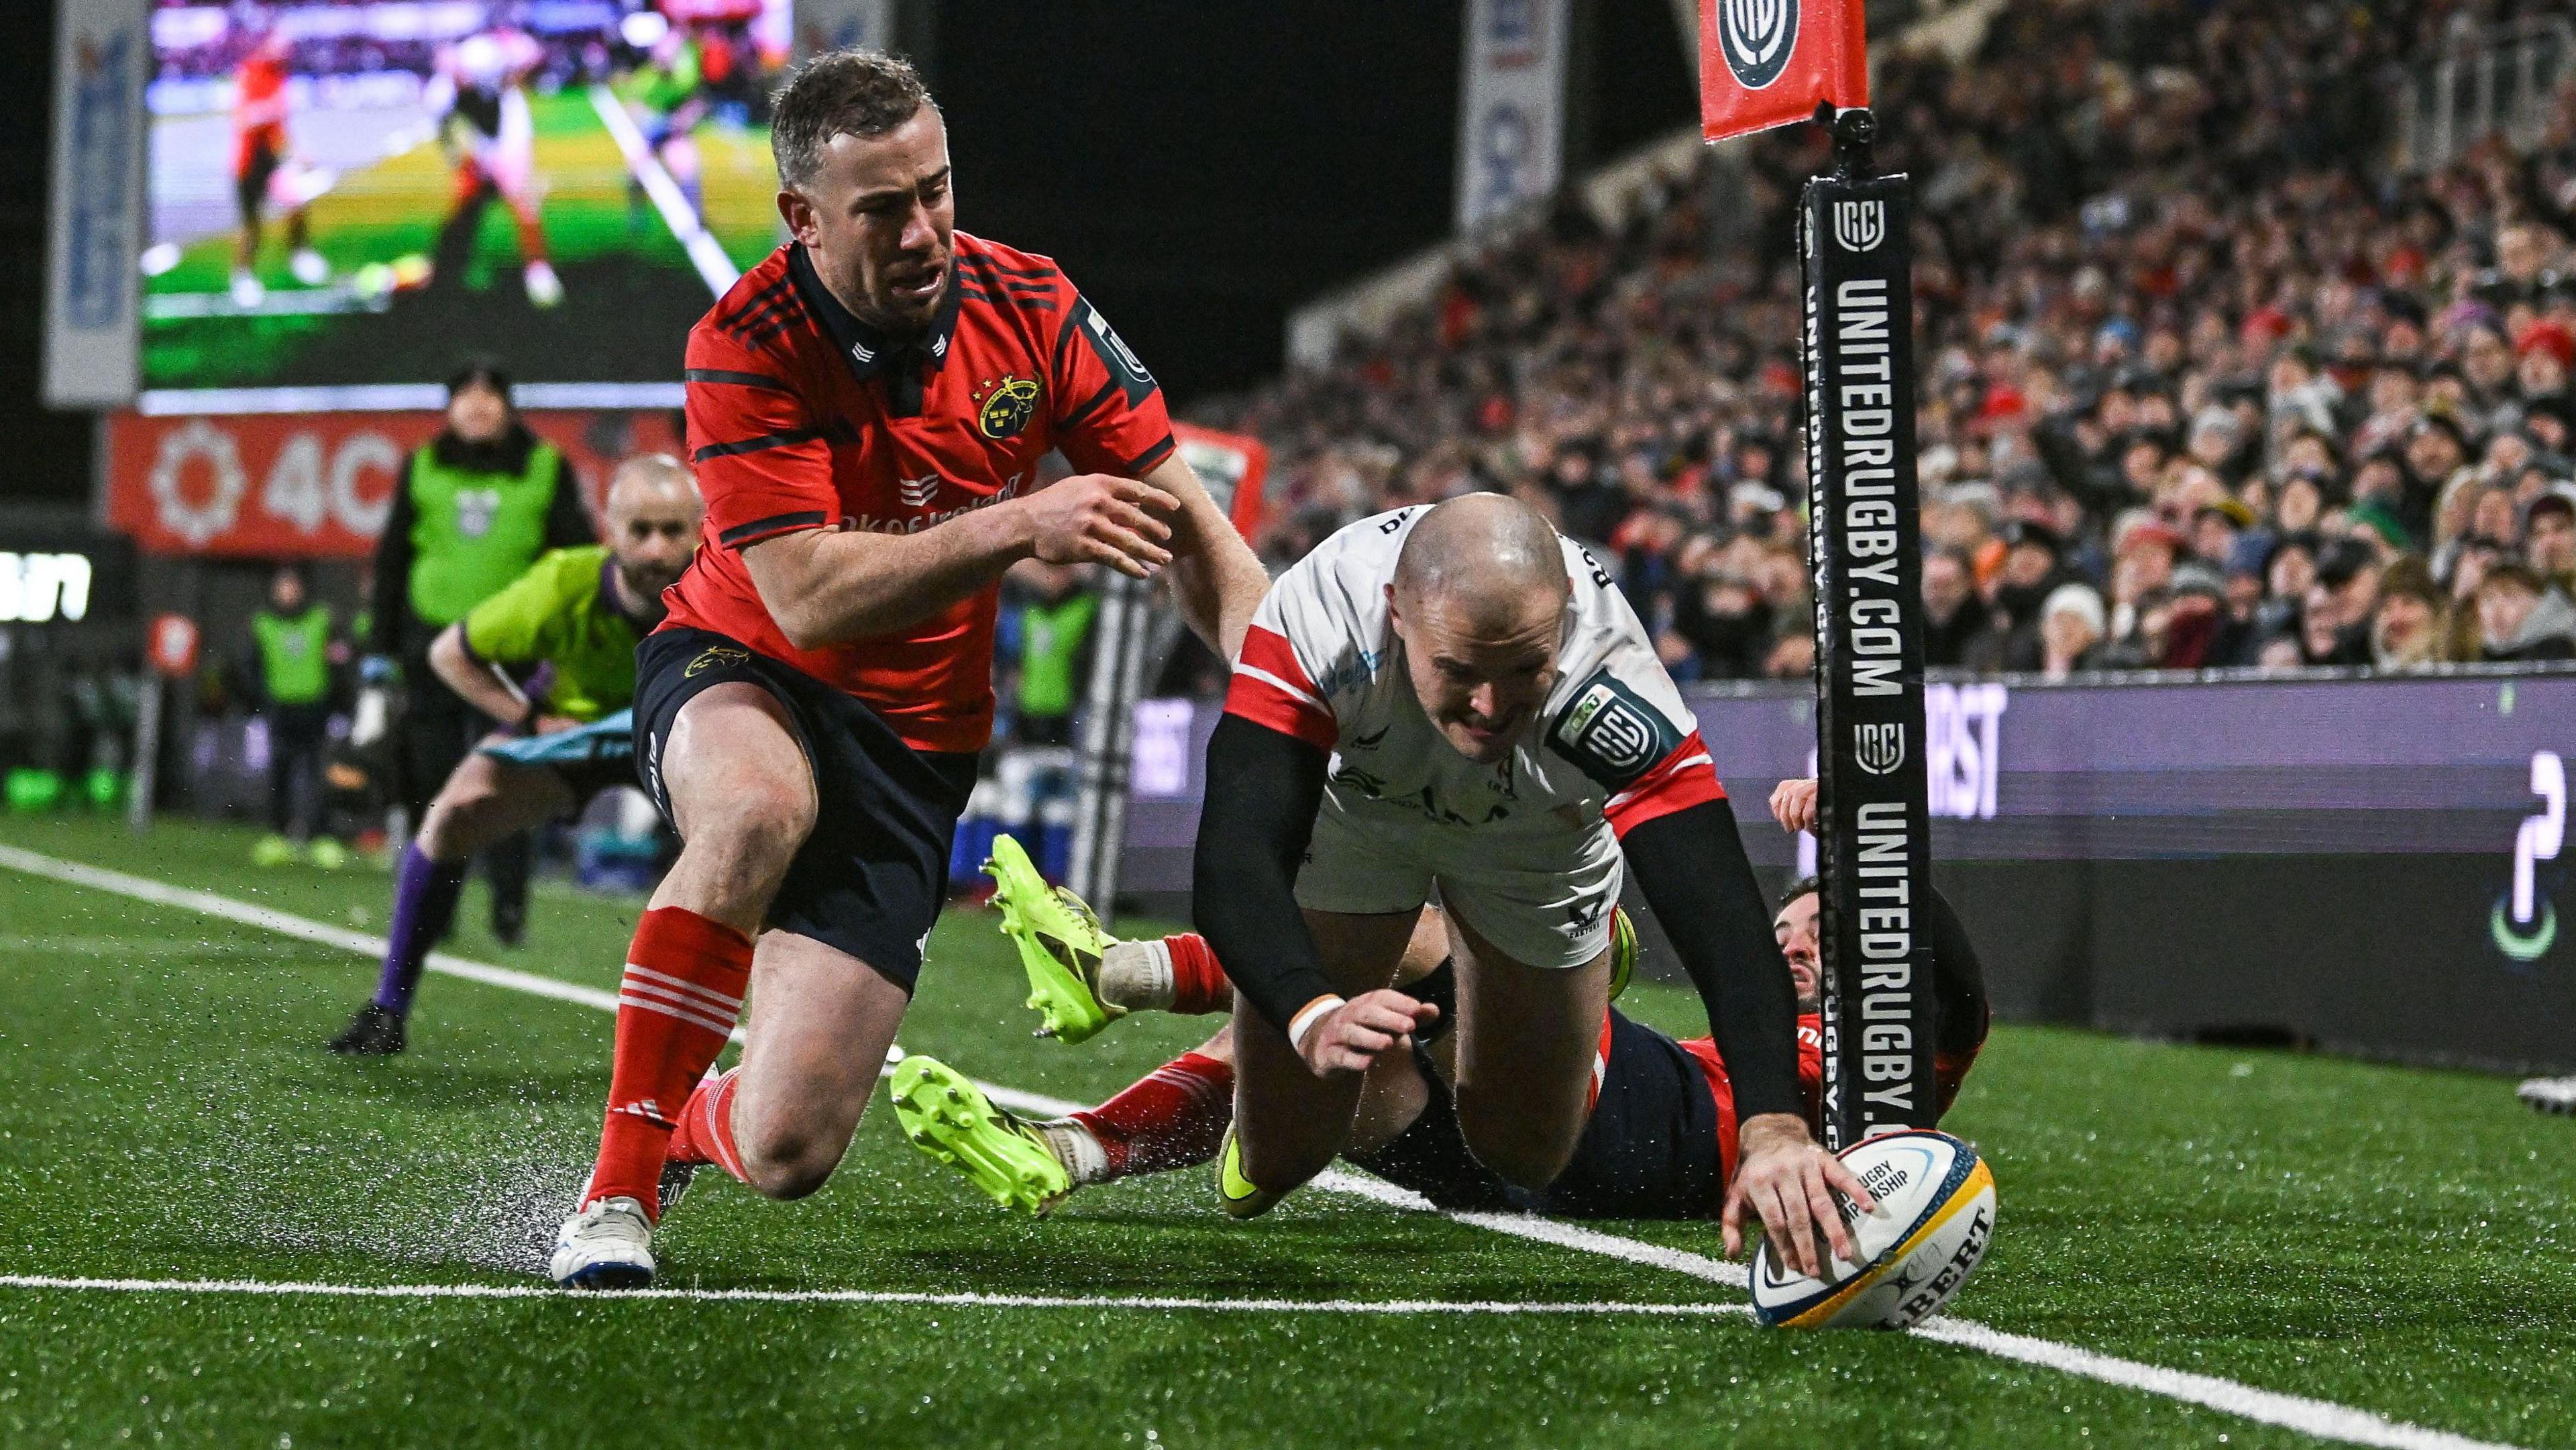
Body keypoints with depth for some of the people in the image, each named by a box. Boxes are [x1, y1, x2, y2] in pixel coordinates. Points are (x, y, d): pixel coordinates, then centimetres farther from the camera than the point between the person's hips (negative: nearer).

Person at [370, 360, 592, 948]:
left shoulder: (545, 470, 3)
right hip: (434, 647, 2)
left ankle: (509, 904, 0)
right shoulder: (423, 469, 9)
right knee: (431, 786, 2)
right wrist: (384, 649, 7)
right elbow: (391, 562, 12)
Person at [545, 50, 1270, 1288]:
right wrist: (1018, 528, -37)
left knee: (787, 1152, -9)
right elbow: (807, 595, -27)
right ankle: (620, 1181, -26)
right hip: (738, 675, -3)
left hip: (914, 741, 3)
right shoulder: (746, 349, -20)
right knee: (759, 811, -43)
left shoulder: (1027, 308, -9)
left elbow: (1178, 517, -2)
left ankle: (688, 1124, 32)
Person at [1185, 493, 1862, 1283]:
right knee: (1276, 1157, 0)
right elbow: (1234, 865, -48)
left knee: (1526, 1157, 11)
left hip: (1538, 838, 0)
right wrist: (1314, 1015, -67)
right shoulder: (1318, 619, -43)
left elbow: (1724, 921, -48)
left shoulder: (1612, 686, -43)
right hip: (1349, 798, 0)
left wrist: (1773, 1128, -63)